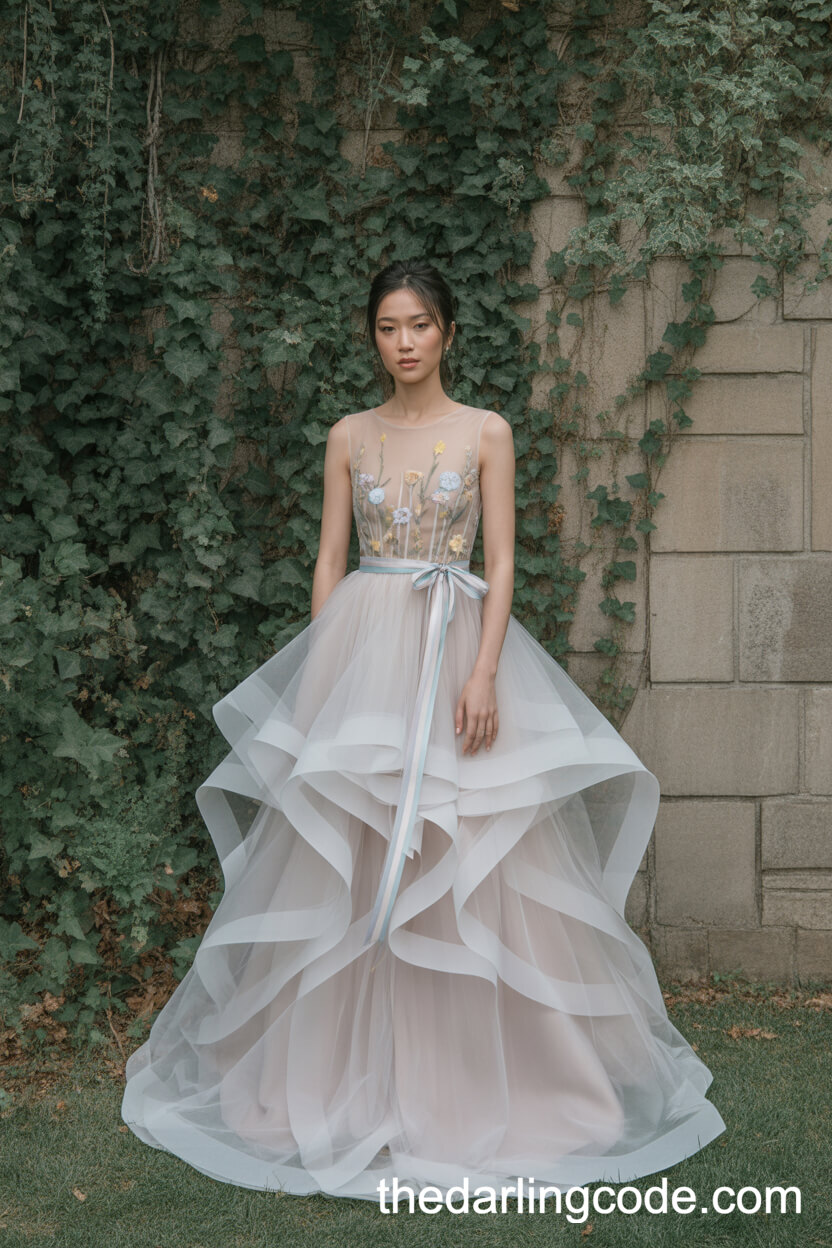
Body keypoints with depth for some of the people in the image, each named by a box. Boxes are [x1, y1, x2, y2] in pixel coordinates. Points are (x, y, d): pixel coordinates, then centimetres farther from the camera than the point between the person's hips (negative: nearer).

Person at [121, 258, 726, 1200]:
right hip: (361, 653, 2)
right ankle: (348, 1077, 13)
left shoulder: (486, 432, 4)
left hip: (455, 653, -2)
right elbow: (328, 560, 9)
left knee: (468, 871, -2)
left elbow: (501, 561, -2)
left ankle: (479, 1079, 11)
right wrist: (322, 675, 0)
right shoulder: (349, 437, 10)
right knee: (345, 869, 2)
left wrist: (484, 673, -13)